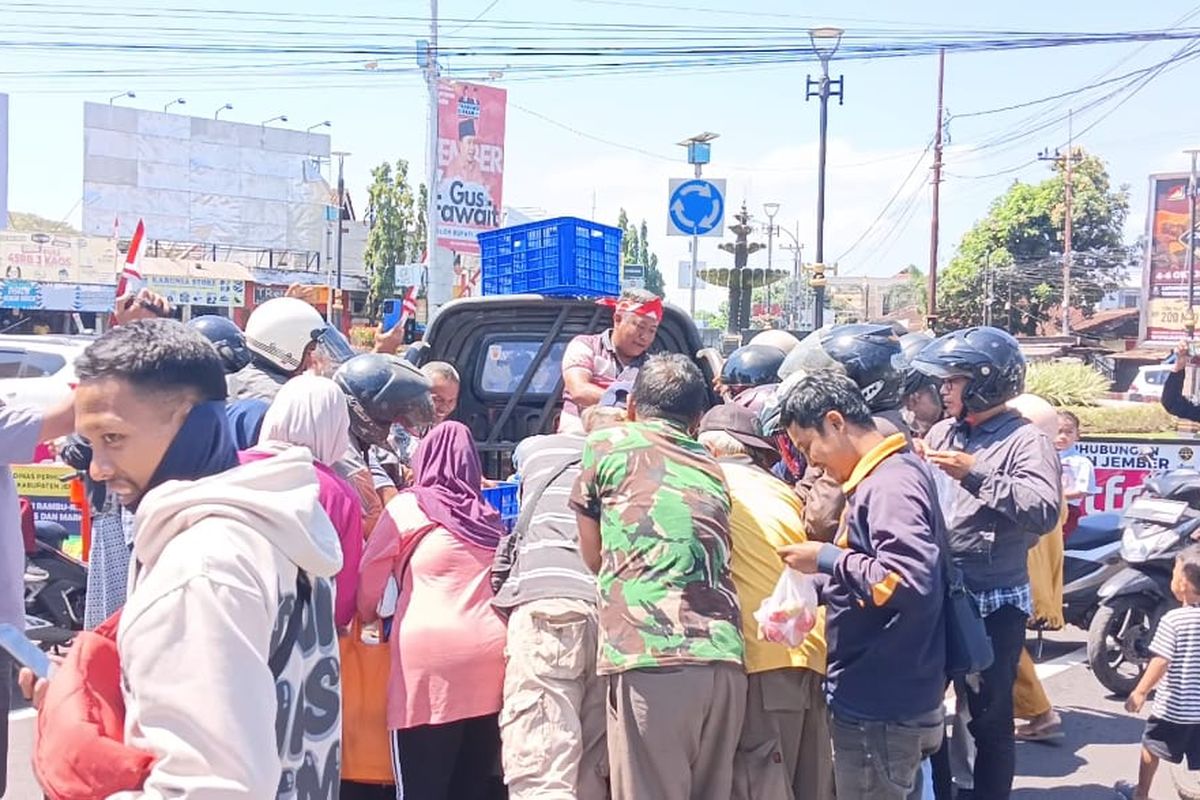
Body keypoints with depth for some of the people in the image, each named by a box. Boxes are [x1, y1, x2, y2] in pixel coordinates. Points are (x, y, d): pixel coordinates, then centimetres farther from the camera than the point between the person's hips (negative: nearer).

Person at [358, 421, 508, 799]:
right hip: (491, 652, 5)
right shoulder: (489, 517, 20)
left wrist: (365, 616, 30)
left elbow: (369, 574, 13)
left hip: (430, 653, -5)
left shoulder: (407, 506, 8)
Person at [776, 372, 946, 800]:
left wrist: (827, 559, -21)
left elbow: (911, 580, -31)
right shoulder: (882, 476, 12)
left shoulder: (891, 484, -19)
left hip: (880, 708, -10)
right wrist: (821, 580, 8)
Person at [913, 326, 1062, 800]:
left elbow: (1045, 510, -25)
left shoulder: (1025, 442, -10)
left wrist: (976, 474, -26)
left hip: (992, 606, -6)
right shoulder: (942, 432, 11)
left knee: (989, 718, 6)